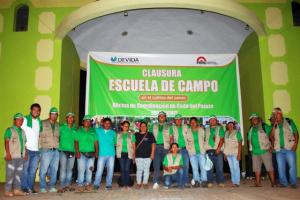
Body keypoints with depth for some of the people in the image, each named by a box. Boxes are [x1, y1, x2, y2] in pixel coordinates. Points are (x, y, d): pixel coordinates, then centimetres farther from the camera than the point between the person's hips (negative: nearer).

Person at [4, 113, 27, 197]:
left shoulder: (22, 131, 17)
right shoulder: (10, 130, -1)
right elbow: (6, 142, -8)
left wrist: (25, 153, 11)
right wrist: (8, 153, -16)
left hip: (21, 156, 6)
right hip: (12, 156, -6)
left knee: (18, 174, 8)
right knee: (10, 174, -3)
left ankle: (17, 190, 15)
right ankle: (7, 191, 5)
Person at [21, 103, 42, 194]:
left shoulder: (39, 122, 13)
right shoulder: (25, 120, -2)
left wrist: (40, 146, 12)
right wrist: (23, 146, -9)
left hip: (36, 150, 4)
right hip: (27, 149, -4)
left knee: (33, 170, 8)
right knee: (25, 169, 3)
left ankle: (31, 187, 16)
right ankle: (24, 187, 13)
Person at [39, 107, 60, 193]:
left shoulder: (58, 125, 13)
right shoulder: (43, 123, -1)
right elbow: (38, 136, -2)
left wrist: (58, 146, 10)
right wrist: (40, 147, -5)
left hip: (56, 151, 5)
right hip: (46, 150, -5)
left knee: (54, 170, 9)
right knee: (43, 170, -2)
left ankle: (52, 186, 19)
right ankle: (42, 187, 11)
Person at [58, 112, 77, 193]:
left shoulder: (75, 129, 11)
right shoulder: (62, 127, 2)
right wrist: (60, 145, -9)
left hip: (72, 151, 3)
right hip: (63, 150, -3)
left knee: (70, 169, 8)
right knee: (63, 168, -4)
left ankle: (68, 185, 18)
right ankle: (62, 186, 3)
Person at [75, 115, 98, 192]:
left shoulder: (93, 131, 13)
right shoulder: (79, 131, 6)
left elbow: (96, 142, 11)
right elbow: (76, 142, 0)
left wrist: (96, 152, 2)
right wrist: (77, 151, -11)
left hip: (91, 154, 3)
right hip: (82, 154, -2)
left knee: (89, 170, 5)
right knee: (81, 170, -5)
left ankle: (88, 184, 15)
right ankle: (80, 185, 3)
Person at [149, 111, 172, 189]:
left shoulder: (168, 126, 13)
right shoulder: (154, 126, 17)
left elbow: (171, 137, 8)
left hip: (165, 147, 0)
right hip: (156, 147, 0)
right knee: (156, 165, -9)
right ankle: (156, 182, -10)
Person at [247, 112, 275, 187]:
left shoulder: (265, 127, -2)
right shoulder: (251, 129, 14)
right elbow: (249, 140, 21)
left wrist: (271, 146, -12)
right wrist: (250, 148, 10)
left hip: (265, 151, -6)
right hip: (255, 152, 6)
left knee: (269, 167, -3)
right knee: (256, 168, 10)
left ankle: (273, 183, 4)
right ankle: (258, 183, 17)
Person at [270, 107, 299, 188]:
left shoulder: (289, 121, 0)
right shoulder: (274, 125, 9)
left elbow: (296, 133, 0)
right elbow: (271, 136, 0)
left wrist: (295, 144, -10)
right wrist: (274, 125, -7)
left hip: (290, 148, -3)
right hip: (279, 149, 3)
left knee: (292, 166, -2)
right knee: (280, 167, 7)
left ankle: (293, 183, 11)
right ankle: (283, 182, 18)